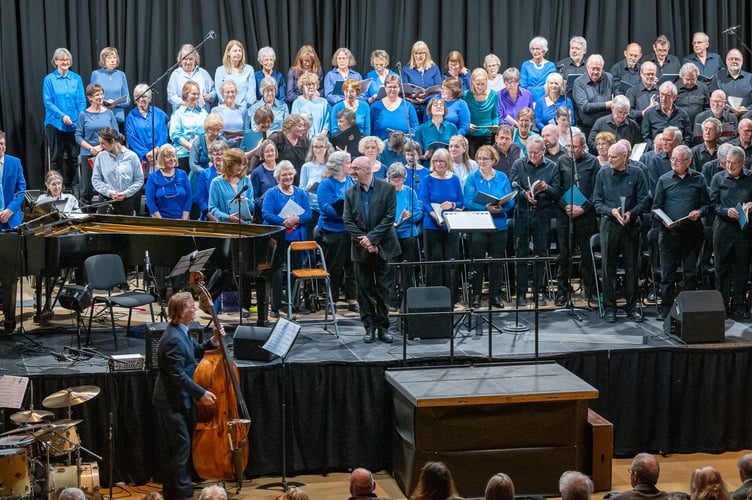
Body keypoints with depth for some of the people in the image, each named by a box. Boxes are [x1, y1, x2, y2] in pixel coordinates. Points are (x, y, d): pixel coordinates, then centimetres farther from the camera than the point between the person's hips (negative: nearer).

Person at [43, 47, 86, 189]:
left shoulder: (76, 79, 6)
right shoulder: (49, 79, 0)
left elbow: (82, 101, 6)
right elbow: (48, 102, -5)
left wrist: (80, 119, -7)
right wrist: (62, 116, -17)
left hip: (74, 124, 2)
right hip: (55, 123, -2)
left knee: (73, 157, 5)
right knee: (56, 157, 0)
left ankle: (69, 186, 16)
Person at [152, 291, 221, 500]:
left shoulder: (180, 332, 5)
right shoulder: (173, 340, -26)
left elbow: (196, 351, 19)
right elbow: (178, 375, -26)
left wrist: (213, 341, 2)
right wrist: (201, 393, -22)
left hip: (177, 399, 10)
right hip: (171, 402, -10)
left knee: (174, 447, 17)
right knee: (181, 445, -4)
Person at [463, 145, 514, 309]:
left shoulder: (502, 178, 6)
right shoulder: (472, 178, -1)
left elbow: (511, 201, 1)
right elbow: (468, 202, -10)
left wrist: (500, 207, -20)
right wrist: (486, 208, -25)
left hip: (499, 225, 2)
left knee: (497, 262, 8)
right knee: (477, 262, 0)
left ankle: (495, 295, 17)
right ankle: (475, 295, 8)